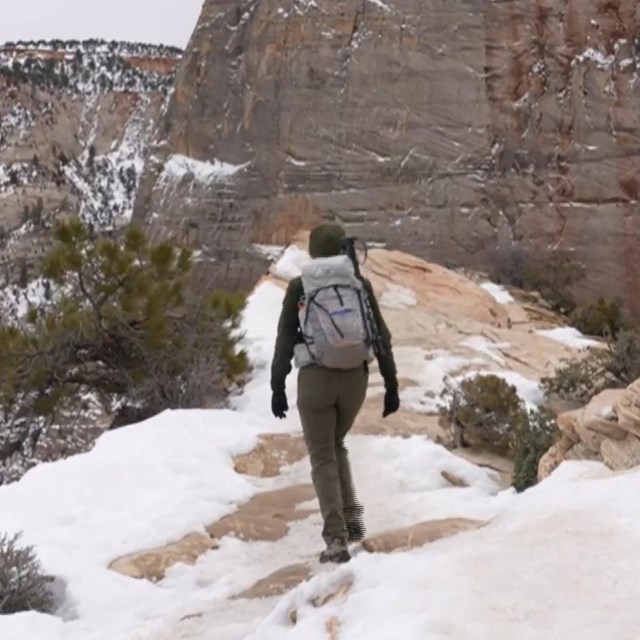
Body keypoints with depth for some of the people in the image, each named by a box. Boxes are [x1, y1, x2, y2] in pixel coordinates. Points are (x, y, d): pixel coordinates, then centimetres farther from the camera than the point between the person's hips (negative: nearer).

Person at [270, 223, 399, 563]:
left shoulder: (299, 286, 0)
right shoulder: (360, 284, 4)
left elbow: (284, 340, -1)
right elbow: (381, 336, 3)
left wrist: (277, 386, 5)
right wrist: (391, 384, 7)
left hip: (315, 378, -2)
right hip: (355, 378, 3)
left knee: (323, 458, 5)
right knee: (335, 444, 26)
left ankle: (336, 538, -5)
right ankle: (351, 517, 15)